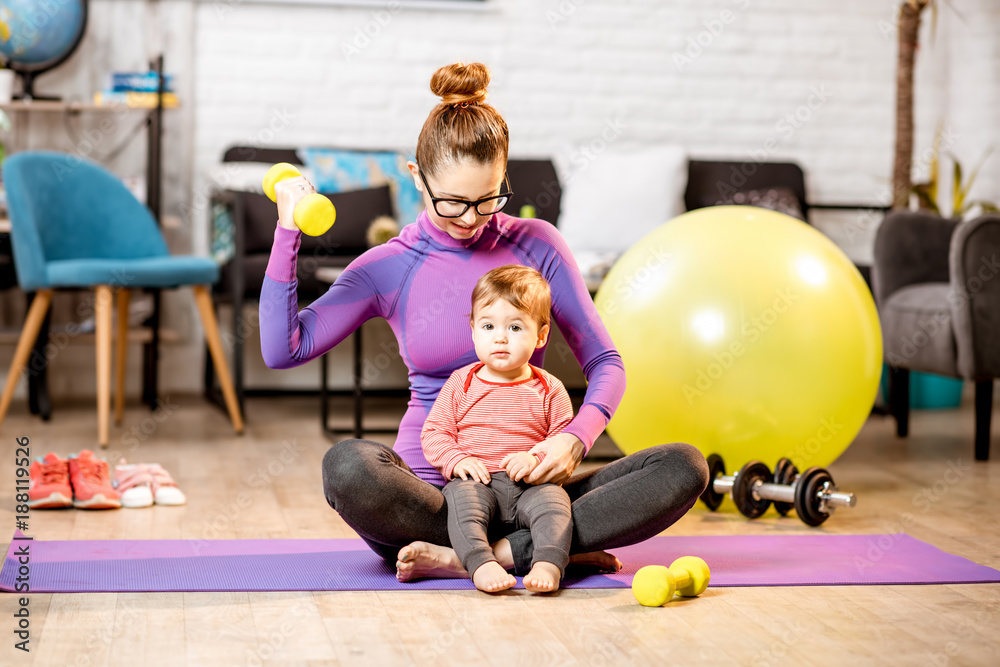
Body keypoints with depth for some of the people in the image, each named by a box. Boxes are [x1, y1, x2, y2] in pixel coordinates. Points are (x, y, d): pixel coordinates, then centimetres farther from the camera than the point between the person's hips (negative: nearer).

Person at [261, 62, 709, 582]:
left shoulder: (535, 245, 5)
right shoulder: (389, 267, 4)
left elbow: (605, 363, 4)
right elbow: (283, 349, -4)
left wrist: (575, 438, -16)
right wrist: (288, 232, -8)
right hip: (431, 493, -2)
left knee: (683, 467, -22)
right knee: (348, 466, -36)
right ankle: (551, 550, -25)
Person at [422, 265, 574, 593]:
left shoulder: (549, 390, 9)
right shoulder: (461, 383, 11)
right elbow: (433, 434, 8)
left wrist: (537, 459, -15)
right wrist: (457, 461, -12)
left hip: (530, 485, 0)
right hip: (476, 480, 0)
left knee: (552, 500, -31)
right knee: (462, 496, -33)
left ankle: (548, 564, -51)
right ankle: (481, 564, -51)